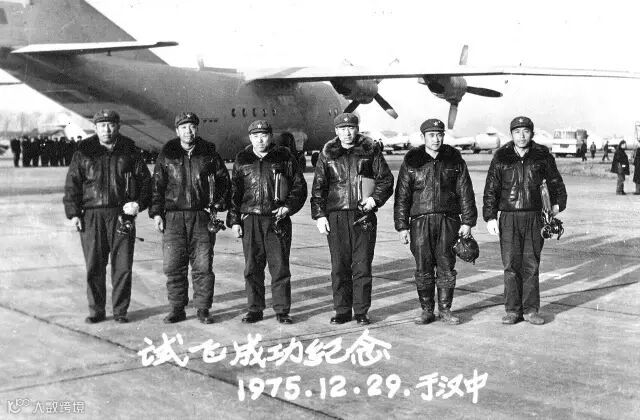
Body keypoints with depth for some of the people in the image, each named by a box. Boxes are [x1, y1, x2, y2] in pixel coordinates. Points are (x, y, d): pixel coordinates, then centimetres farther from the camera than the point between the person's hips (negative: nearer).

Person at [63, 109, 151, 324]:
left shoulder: (129, 152, 8)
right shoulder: (84, 153, 7)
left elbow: (145, 180, 10)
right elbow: (72, 184, 7)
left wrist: (139, 203, -5)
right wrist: (73, 213, -1)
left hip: (122, 215, 0)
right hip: (91, 216, 0)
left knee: (122, 266, 1)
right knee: (94, 266, 2)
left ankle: (120, 310, 13)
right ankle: (96, 311, 14)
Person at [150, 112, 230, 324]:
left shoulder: (209, 154, 6)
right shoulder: (166, 155, 7)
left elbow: (223, 180, 13)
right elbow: (157, 185, 9)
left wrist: (217, 206, 4)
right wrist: (156, 213, 2)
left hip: (202, 217, 0)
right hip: (173, 217, 1)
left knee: (203, 265, 0)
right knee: (173, 266, 1)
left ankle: (203, 309, 11)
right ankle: (177, 309, 12)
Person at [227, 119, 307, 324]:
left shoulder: (284, 158, 4)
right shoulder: (242, 161, 10)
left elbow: (299, 186, 7)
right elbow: (234, 192, 12)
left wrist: (289, 207, -8)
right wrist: (234, 220, 5)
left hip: (278, 220, -2)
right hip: (250, 220, 2)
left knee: (280, 267, 0)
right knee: (252, 267, 5)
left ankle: (282, 310, 10)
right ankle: (255, 309, 15)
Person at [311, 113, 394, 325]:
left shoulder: (370, 151, 5)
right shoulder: (327, 154, 8)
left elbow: (386, 180, 7)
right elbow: (318, 187, 10)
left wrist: (375, 198, -10)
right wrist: (319, 214, 1)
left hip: (363, 216, -1)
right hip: (336, 216, 1)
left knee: (362, 266, 1)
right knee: (339, 266, 4)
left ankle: (361, 311, 11)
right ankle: (342, 311, 14)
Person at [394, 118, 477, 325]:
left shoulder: (454, 160, 7)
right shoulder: (411, 162, 4)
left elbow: (465, 192, 9)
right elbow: (402, 196, 5)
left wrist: (467, 221, 3)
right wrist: (402, 226, 0)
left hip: (448, 221, 0)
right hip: (421, 221, 0)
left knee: (446, 267, 2)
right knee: (423, 269, 2)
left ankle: (445, 310, 14)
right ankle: (427, 311, 13)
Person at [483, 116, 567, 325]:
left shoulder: (542, 156, 3)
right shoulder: (501, 158, 1)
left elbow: (555, 182, 20)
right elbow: (490, 189, 3)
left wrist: (557, 204, 20)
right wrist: (490, 217, -2)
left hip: (534, 217, 1)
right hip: (509, 218, -1)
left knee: (531, 265, 3)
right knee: (511, 265, -1)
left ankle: (531, 310, 11)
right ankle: (513, 310, 7)